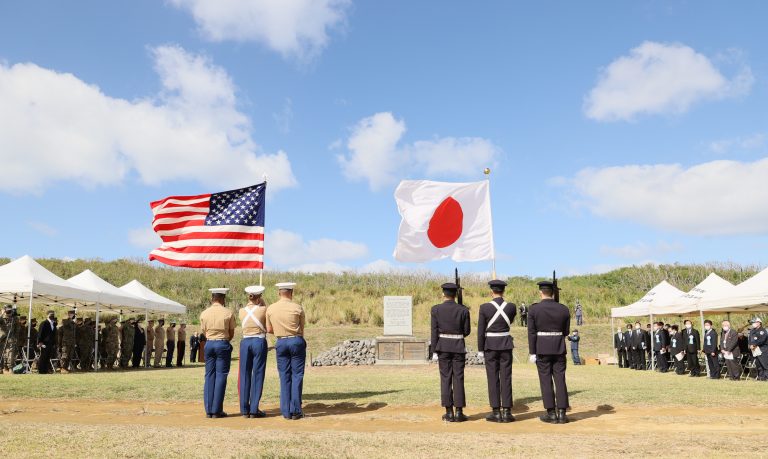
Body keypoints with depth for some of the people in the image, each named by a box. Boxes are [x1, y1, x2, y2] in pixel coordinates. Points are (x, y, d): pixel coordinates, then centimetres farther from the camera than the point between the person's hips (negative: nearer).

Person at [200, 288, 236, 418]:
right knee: (221, 376, 1)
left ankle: (208, 410, 9)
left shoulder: (204, 314, 3)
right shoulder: (228, 313, -5)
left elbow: (204, 332, 9)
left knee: (209, 376, 8)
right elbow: (231, 334, 1)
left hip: (209, 344, 3)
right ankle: (216, 410, 1)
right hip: (223, 344, -3)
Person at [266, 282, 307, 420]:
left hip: (281, 343, 2)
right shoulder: (297, 308, -5)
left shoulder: (270, 309, 1)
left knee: (284, 377, 8)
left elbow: (269, 330, 8)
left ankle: (286, 411, 11)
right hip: (296, 341, -2)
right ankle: (295, 411, 2)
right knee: (297, 375, 3)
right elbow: (302, 329, 2)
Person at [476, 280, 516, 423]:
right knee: (506, 378, 4)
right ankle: (506, 412, 4)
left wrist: (480, 350, 0)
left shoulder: (484, 307, -10)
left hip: (490, 345, -2)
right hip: (506, 345, 2)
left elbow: (481, 330, -8)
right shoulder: (511, 307, -3)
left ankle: (496, 412, 4)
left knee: (493, 378, 3)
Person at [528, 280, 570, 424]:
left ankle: (551, 414, 5)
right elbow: (566, 331, 6)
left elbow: (531, 332, -8)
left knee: (546, 381, 4)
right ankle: (562, 413, 6)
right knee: (560, 380, 6)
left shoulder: (534, 309, -8)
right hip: (559, 348, 2)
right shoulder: (564, 309, -1)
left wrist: (532, 353, -4)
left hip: (542, 349, -2)